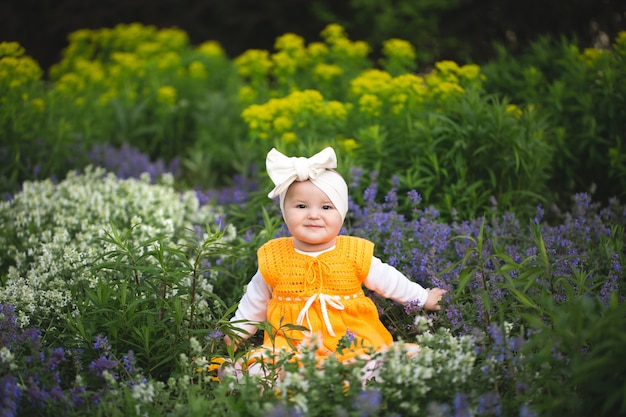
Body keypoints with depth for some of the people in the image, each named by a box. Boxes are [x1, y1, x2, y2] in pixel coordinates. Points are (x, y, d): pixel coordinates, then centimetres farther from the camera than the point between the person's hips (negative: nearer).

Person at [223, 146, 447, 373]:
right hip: (290, 342, 0)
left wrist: (423, 298, 24)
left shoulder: (355, 254, 0)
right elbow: (255, 302, 17)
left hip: (352, 337, 1)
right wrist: (237, 332, 23)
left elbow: (389, 281, 16)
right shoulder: (273, 259, 1)